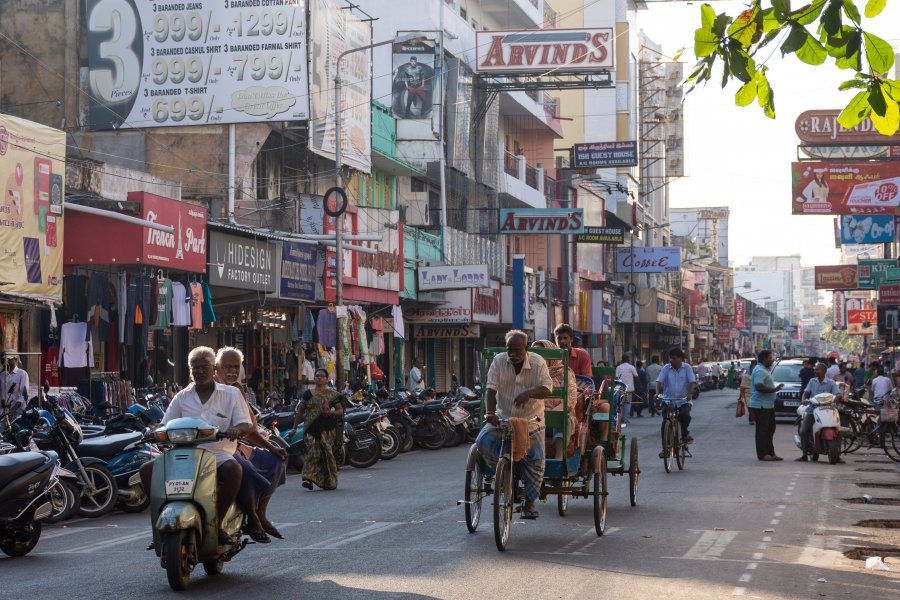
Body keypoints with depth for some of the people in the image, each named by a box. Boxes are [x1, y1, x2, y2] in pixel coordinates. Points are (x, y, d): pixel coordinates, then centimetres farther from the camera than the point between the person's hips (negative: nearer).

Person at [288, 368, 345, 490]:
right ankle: (309, 478, -20)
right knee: (313, 451, -14)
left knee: (327, 452, -4)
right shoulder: (308, 393, 10)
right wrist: (294, 428, 9)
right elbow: (300, 411, 13)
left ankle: (330, 481, 6)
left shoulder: (332, 393, 7)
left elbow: (340, 410, 7)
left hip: (327, 428, 0)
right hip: (311, 428, 1)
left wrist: (332, 413, -15)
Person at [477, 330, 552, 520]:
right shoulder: (499, 361, -5)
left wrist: (529, 393, -37)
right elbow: (491, 390, -11)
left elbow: (547, 389, -17)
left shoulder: (537, 363, -8)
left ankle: (529, 502, 7)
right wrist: (489, 412, -28)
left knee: (535, 460, -10)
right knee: (483, 441, -22)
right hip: (502, 418, 1)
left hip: (531, 421, -1)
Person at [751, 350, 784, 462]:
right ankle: (762, 454, -4)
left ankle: (770, 453, 18)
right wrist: (774, 389, -22)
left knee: (770, 429, 13)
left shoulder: (764, 370, 17)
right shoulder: (760, 371, -17)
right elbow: (759, 386, -28)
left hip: (768, 405, 11)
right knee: (762, 430, -6)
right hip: (761, 405, -11)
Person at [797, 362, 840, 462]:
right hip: (812, 409, 2)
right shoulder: (812, 381, 13)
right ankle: (804, 455, -10)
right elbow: (806, 393, 5)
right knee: (803, 431, -17)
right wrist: (804, 400, -17)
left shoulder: (831, 383, 3)